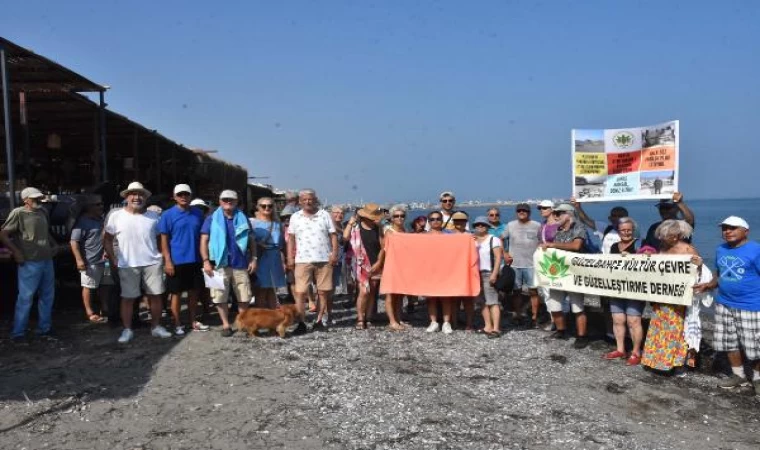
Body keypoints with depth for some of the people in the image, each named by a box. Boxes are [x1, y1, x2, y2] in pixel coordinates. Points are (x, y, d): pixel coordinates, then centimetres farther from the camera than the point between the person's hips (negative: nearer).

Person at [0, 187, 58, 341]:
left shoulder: (43, 212, 11)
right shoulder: (18, 213, -8)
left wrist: (53, 244, 12)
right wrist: (16, 252, -12)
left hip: (47, 260, 7)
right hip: (29, 263, -7)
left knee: (47, 295, 12)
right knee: (25, 298, -3)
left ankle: (44, 328, 24)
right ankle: (18, 332, 7)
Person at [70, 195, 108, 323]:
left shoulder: (101, 220, 11)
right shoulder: (83, 221, -12)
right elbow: (73, 242, -17)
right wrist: (79, 260, -23)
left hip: (102, 260, 8)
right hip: (90, 261, -8)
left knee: (103, 286, 15)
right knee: (88, 287, 2)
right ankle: (90, 313, 10)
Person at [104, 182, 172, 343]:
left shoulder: (153, 216, 5)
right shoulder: (116, 216, -1)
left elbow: (160, 238, 13)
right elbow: (107, 239, 5)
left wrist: (163, 256, 4)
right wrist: (112, 259, -2)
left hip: (152, 262, 2)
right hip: (128, 265, -2)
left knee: (156, 295, 6)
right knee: (128, 298, 4)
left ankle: (156, 326, 20)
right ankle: (127, 330, 15)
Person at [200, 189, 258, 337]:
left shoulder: (243, 218, 10)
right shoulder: (212, 219, 3)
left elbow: (252, 240, 12)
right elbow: (204, 241, 0)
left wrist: (254, 258, 3)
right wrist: (206, 261, -9)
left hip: (240, 264, 1)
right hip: (220, 264, -1)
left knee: (244, 297, 5)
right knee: (220, 297, 5)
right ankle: (225, 325, 18)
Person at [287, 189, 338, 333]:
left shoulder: (324, 215, 5)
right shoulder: (295, 217, 7)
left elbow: (333, 235, 4)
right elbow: (291, 239, 8)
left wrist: (334, 253, -7)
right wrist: (290, 258, 1)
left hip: (324, 259, 0)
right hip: (302, 260, 0)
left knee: (323, 291, 6)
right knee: (300, 292, -4)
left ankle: (319, 320, 18)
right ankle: (301, 323, 1)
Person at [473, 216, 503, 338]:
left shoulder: (493, 240, 1)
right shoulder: (472, 240, 17)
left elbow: (498, 258, -6)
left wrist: (494, 274, -15)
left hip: (489, 273, -6)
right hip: (476, 274, 6)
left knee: (492, 301, -10)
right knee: (483, 301, 6)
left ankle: (496, 328, -13)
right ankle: (488, 326, 11)